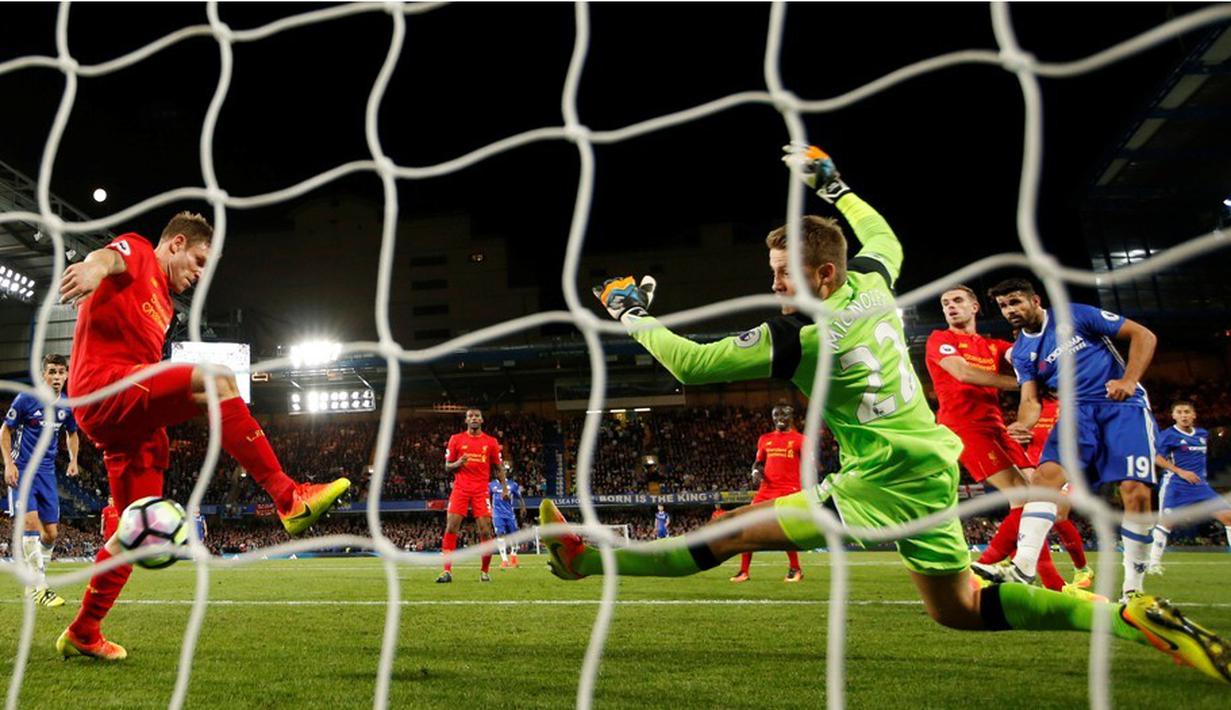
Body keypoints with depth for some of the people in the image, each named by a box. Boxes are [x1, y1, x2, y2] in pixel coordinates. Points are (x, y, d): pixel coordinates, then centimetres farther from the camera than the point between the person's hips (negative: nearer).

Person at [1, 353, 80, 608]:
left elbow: (72, 433, 20)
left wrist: (73, 460, 6)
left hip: (47, 472, 5)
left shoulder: (68, 406, 3)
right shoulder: (26, 399, -10)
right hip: (22, 470, -5)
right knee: (31, 523, -18)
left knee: (51, 532, 4)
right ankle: (40, 589, -16)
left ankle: (33, 583, 21)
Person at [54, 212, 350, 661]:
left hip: (129, 416, 10)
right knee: (216, 379, -31)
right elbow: (110, 255, -21)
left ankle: (82, 634, 23)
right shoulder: (137, 253, 5)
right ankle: (289, 498, -38)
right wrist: (94, 267, -44)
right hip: (104, 387, -10)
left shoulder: (163, 306, 32)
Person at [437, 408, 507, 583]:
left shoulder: (491, 442, 9)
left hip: (481, 490, 0)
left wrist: (504, 487, 2)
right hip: (460, 489, 0)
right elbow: (447, 467, 11)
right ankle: (447, 571, -7)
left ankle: (485, 571, 10)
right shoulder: (456, 439, 7)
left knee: (485, 531, -4)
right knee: (451, 528, -10)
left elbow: (498, 468, 14)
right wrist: (457, 464, -11)